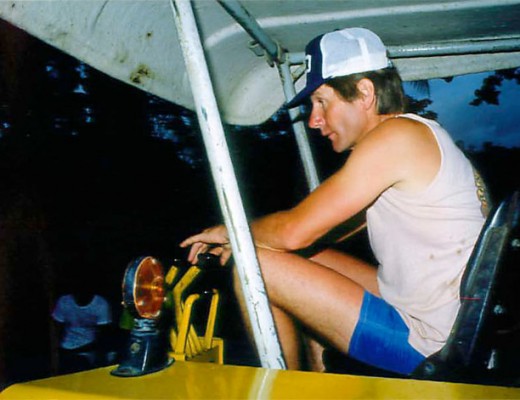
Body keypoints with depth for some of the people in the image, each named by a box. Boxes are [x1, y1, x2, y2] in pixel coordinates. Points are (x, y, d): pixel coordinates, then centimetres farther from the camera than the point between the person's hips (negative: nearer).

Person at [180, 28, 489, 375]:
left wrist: (232, 231, -1)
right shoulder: (412, 136, 11)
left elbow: (294, 232, -20)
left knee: (255, 266, -12)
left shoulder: (396, 135, -19)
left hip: (429, 341, -10)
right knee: (302, 258, 19)